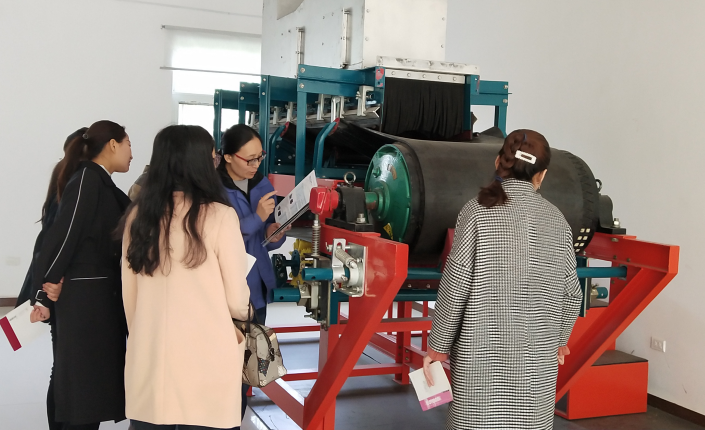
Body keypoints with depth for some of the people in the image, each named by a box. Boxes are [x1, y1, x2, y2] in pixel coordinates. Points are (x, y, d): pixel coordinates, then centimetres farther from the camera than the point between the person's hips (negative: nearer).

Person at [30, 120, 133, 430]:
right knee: (84, 382, -3)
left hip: (103, 295, 9)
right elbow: (63, 235, -16)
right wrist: (44, 294, -14)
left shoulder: (103, 184, 14)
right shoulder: (86, 179, -13)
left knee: (96, 382, 12)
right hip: (85, 297, -9)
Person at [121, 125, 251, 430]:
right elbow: (237, 301, -5)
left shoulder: (139, 215, 2)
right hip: (207, 364, -4)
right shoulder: (219, 216, -11)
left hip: (148, 362, 4)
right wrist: (241, 319, 17)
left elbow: (128, 294, 10)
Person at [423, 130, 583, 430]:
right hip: (538, 358, 3)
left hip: (482, 351, -3)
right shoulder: (556, 220, 4)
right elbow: (571, 292, 8)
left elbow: (455, 286, -8)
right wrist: (559, 338, 24)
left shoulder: (478, 211, -6)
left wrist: (438, 346, 0)